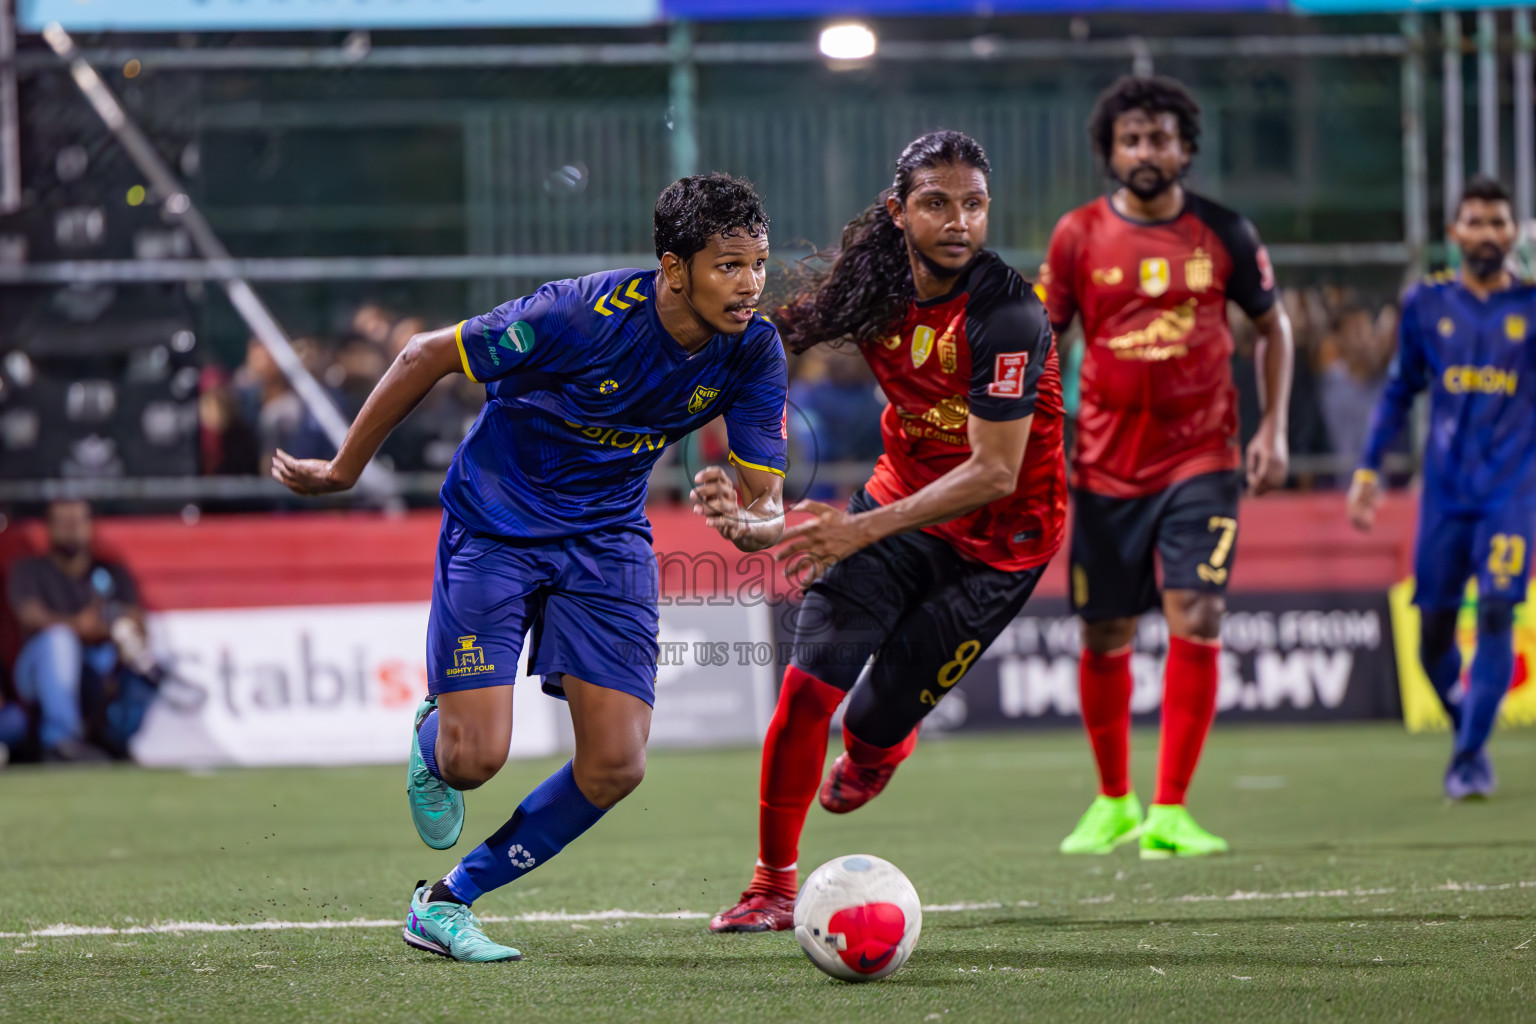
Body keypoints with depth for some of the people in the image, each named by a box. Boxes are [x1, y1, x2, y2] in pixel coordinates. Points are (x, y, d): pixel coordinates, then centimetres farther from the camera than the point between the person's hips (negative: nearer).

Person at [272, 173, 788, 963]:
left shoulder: (753, 351, -15)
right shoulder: (582, 316, -29)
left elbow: (768, 507, -11)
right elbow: (427, 356, -15)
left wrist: (744, 522, -37)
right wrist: (343, 471, -6)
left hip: (607, 536, 4)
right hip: (495, 526, -4)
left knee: (615, 766, -8)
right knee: (475, 759, -13)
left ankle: (450, 900, 10)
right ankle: (435, 733, 26)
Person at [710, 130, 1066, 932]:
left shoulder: (1005, 315, -27)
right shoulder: (876, 281, -9)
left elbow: (994, 474, -27)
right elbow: (787, 336, 14)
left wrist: (867, 529, -31)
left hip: (999, 540, -4)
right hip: (903, 496, 5)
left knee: (874, 724, -5)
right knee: (808, 683, -11)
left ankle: (878, 748, 36)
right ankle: (774, 887, 3)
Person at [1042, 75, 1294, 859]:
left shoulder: (1223, 233, 0)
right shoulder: (1079, 236, -1)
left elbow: (1271, 325, 12)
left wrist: (1273, 430, 4)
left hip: (1201, 459, -1)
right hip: (1106, 466, 1)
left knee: (1197, 618, -15)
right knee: (1104, 637, 6)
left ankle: (1169, 811, -12)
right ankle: (1113, 801, 27)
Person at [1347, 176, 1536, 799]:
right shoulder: (1426, 304, 6)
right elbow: (1400, 390, 15)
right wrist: (1369, 468, 11)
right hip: (1445, 486, 2)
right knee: (1434, 629, 2)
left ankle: (1469, 758, -11)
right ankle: (1466, 734, 26)